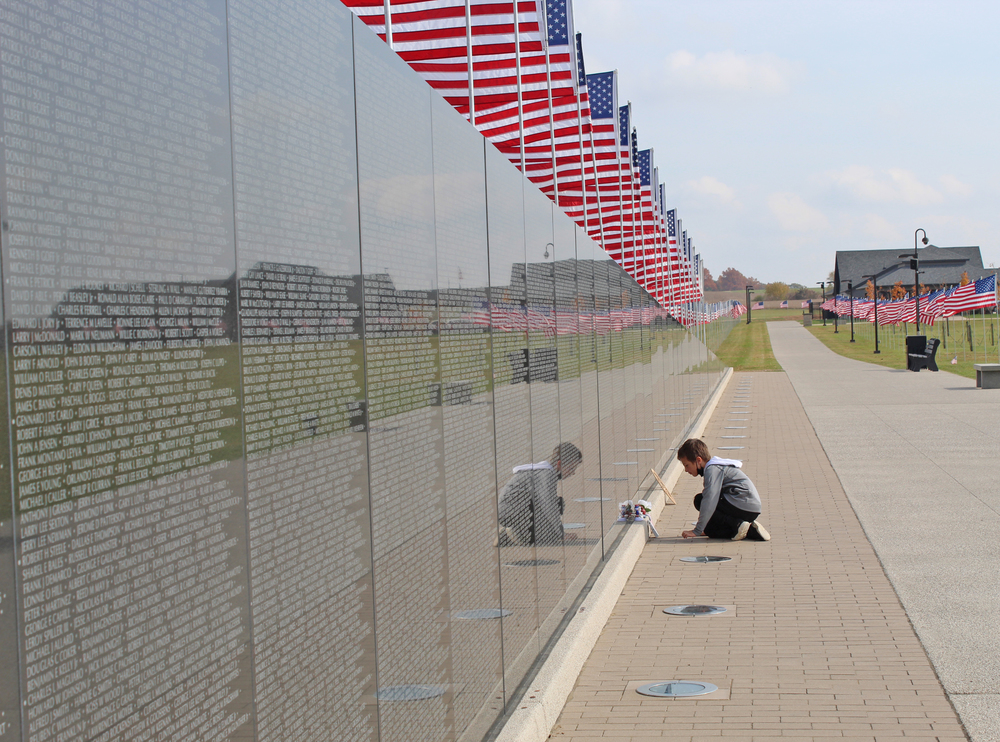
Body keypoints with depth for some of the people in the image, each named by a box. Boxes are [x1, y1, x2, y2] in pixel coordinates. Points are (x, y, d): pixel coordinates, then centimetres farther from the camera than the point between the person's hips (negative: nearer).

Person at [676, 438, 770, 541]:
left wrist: (697, 531, -20)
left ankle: (737, 524, -13)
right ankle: (751, 531, 4)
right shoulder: (715, 466, 19)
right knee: (710, 530, 12)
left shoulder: (712, 469, -13)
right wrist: (702, 529, 28)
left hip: (742, 505, -10)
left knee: (699, 500, -6)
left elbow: (709, 501, -22)